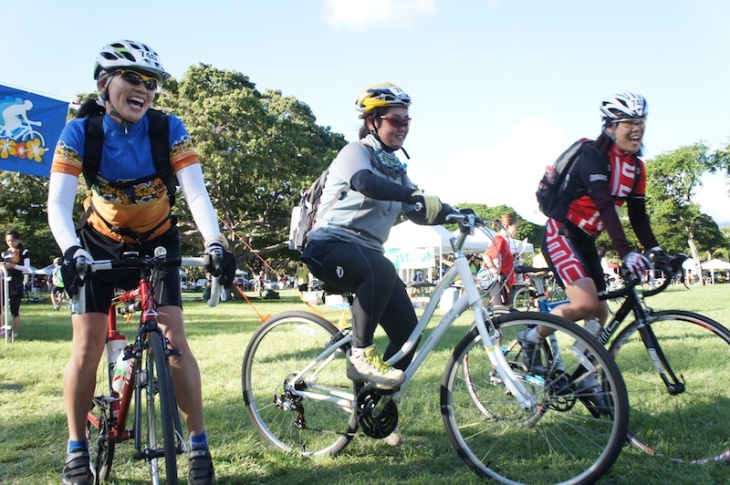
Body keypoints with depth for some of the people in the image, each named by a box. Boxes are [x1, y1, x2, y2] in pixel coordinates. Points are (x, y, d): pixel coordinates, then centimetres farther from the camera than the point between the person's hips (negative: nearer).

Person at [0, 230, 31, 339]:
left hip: (17, 284, -4)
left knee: (14, 310, -2)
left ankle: (15, 333, 7)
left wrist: (13, 265, -19)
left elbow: (27, 268, -6)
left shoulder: (24, 252, 2)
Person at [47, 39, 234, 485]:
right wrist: (72, 251, -47)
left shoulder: (169, 129, -18)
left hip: (156, 245, 0)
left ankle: (200, 446, 1)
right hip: (100, 244, 1)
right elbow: (59, 203, -27)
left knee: (175, 340, -12)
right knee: (87, 347, -7)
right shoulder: (80, 132, -18)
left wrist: (215, 242, -46)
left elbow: (196, 192, -28)